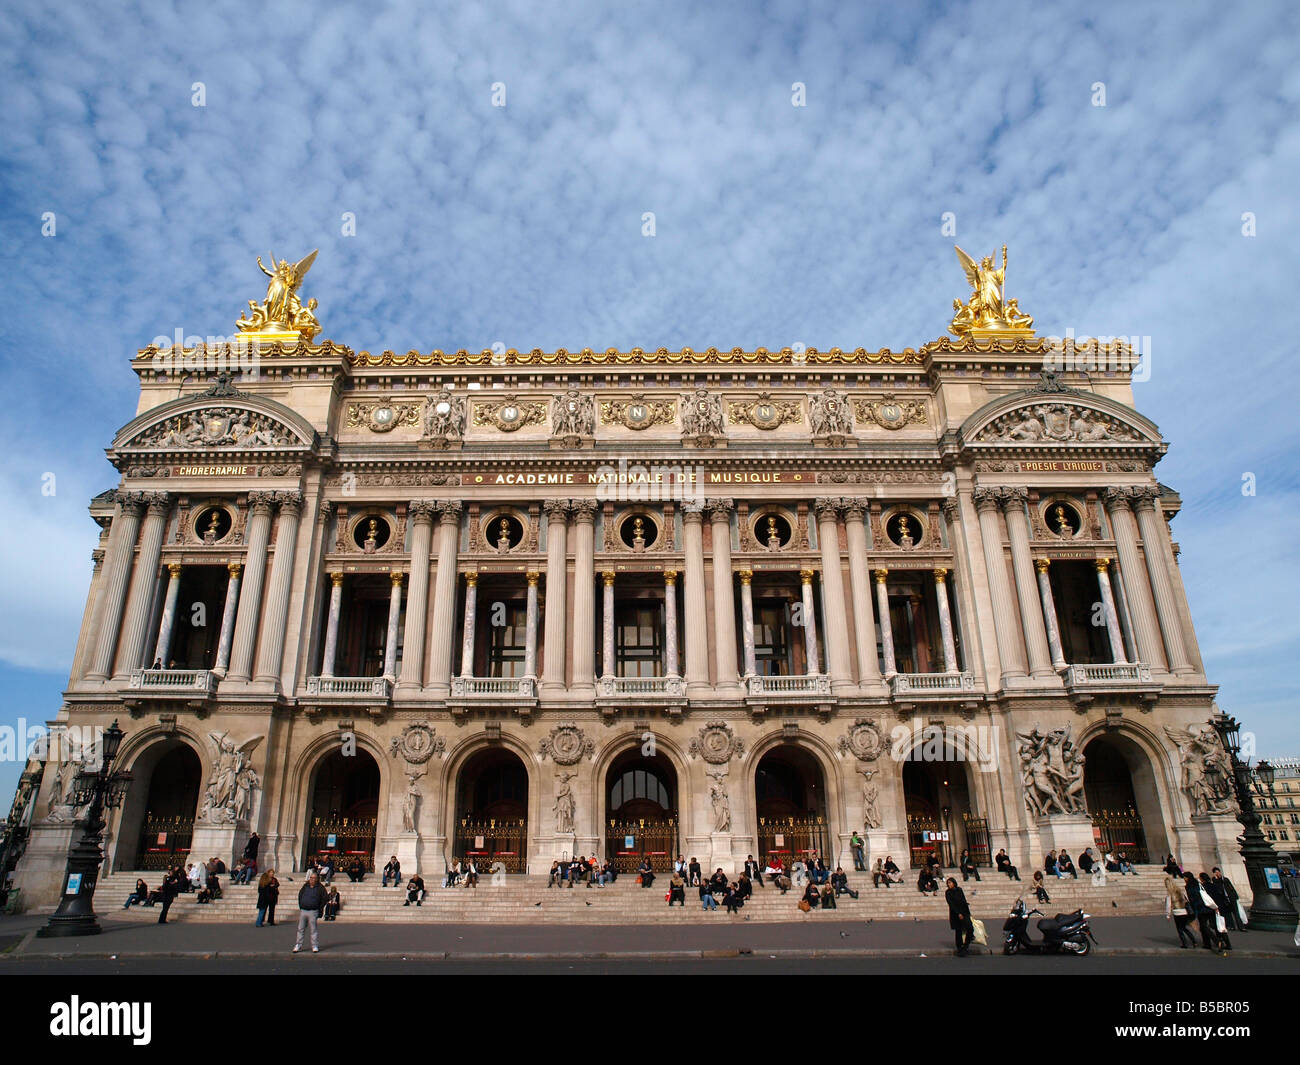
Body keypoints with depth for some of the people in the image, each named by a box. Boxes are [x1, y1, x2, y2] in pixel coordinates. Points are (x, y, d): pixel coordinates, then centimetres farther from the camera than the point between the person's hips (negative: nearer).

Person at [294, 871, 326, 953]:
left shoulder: (320, 888, -1)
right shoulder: (305, 886, 10)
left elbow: (324, 899, 1)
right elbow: (299, 896, 22)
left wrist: (319, 909, -3)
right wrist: (300, 907, 13)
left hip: (313, 912, -4)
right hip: (303, 911, 4)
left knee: (313, 930, -2)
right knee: (300, 929, 6)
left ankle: (315, 946, 4)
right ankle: (298, 945, 15)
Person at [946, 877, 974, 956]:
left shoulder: (959, 890, 7)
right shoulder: (948, 893, -4)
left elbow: (964, 901, 12)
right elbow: (951, 904, -10)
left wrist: (968, 912, 9)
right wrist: (958, 914, -18)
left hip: (964, 912, 3)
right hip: (955, 914, -3)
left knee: (970, 928, -13)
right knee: (958, 931, -1)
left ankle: (966, 945, 6)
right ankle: (960, 949, 10)